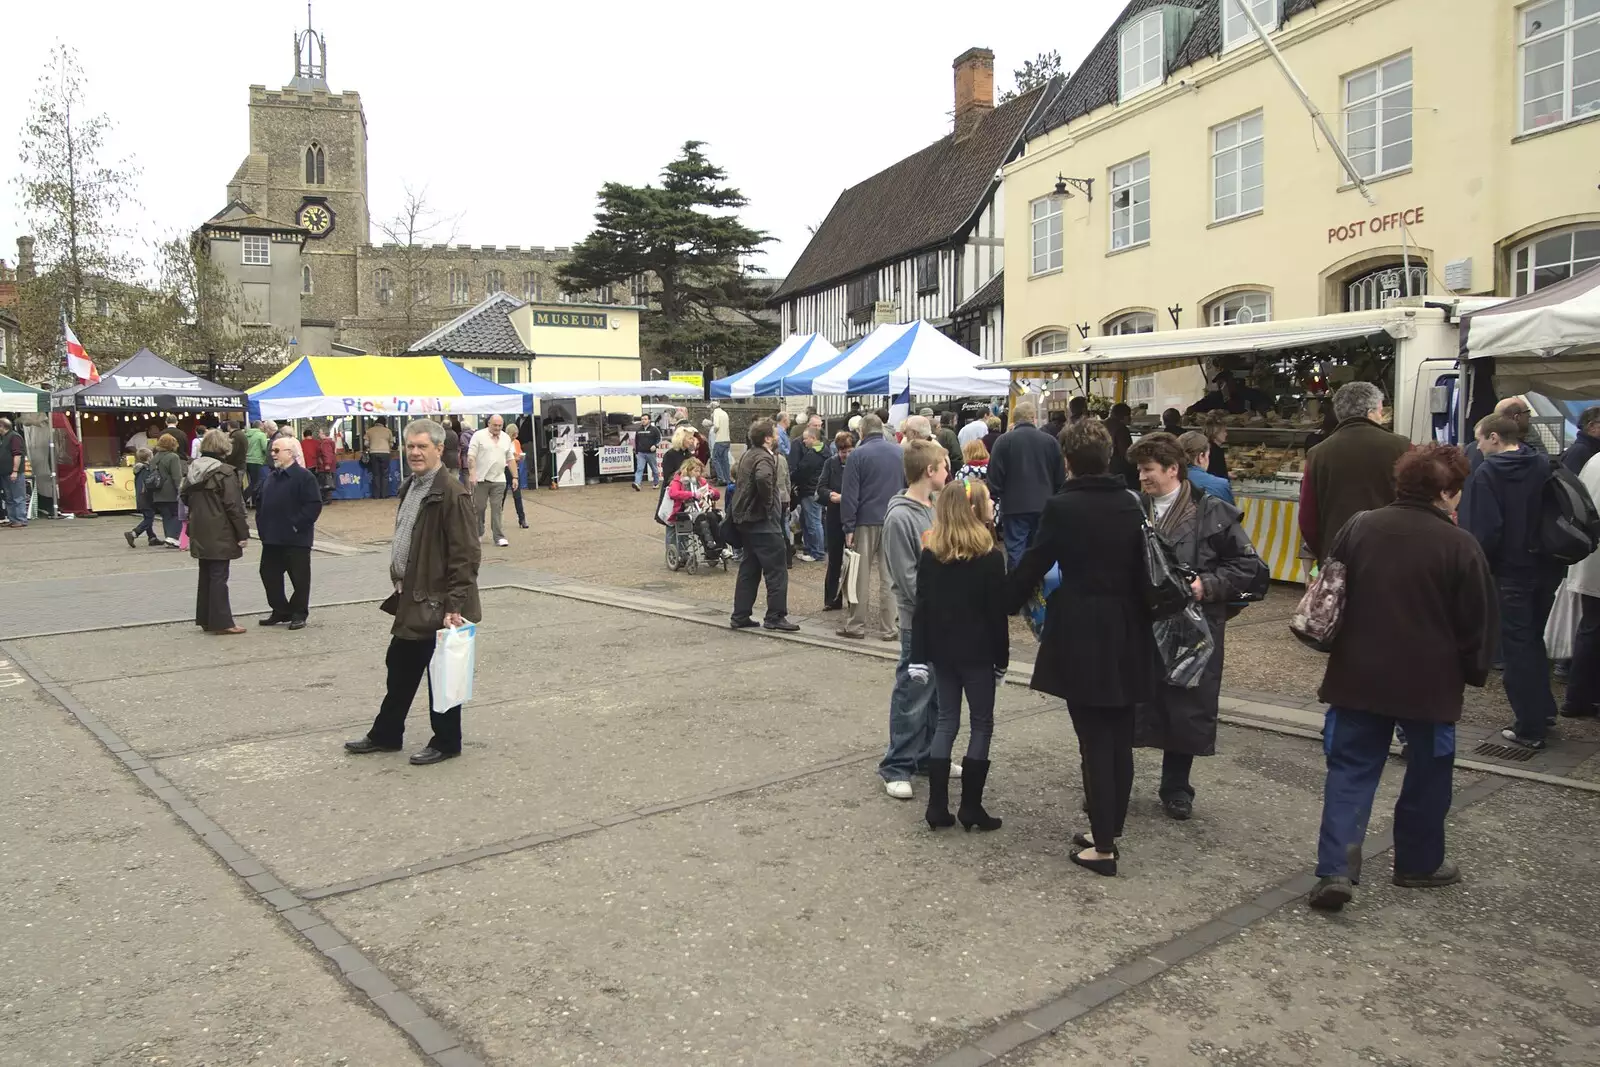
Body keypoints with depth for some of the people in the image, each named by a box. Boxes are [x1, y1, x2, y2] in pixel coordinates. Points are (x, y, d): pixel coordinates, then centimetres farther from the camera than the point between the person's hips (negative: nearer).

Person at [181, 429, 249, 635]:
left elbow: (185, 498, 15)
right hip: (220, 534, -7)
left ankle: (205, 619, 21)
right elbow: (234, 506, -16)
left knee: (206, 575, 16)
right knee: (219, 576, -3)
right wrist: (243, 533, -12)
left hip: (199, 533, 7)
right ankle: (221, 622, -1)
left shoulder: (192, 469, 8)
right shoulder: (224, 472, -15)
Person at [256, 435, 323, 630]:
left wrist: (296, 524, -17)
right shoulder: (270, 477, 13)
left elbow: (314, 505, -17)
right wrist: (262, 527, 8)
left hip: (296, 539, -7)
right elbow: (261, 504, 19)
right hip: (272, 539, 8)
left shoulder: (304, 477, -11)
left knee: (299, 578, 1)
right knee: (269, 575, 12)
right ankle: (280, 610, 26)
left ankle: (299, 614, 13)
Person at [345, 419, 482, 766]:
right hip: (412, 598, 9)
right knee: (399, 667, 19)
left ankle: (446, 743, 20)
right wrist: (400, 582, 17)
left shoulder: (452, 493, -19)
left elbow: (466, 556, -20)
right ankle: (385, 734, 35)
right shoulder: (410, 487, 10)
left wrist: (455, 606, -22)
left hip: (438, 602, -9)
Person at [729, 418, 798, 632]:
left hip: (745, 518, 10)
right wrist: (768, 501, -24)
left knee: (749, 569, 15)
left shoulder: (747, 455, 13)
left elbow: (737, 476, 30)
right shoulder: (764, 458, -17)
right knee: (776, 570, -3)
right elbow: (763, 478, -39)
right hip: (763, 521, -10)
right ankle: (776, 616, 0)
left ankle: (740, 616, 17)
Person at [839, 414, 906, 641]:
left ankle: (856, 625, 9)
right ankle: (889, 627, 7)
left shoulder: (858, 455, -7)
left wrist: (848, 527, -7)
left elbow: (849, 495, -9)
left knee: (861, 576, 5)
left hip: (866, 521, -3)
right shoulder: (900, 452, 5)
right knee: (889, 576, 6)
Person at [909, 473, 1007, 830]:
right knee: (981, 724, 8)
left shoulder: (929, 556, 1)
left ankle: (937, 807, 11)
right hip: (977, 653, -4)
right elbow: (997, 614, -10)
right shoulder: (990, 558, -12)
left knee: (946, 721, 12)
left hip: (941, 651, 5)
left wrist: (919, 656, 4)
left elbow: (921, 609, 1)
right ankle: (971, 807, 9)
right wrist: (1002, 660, -1)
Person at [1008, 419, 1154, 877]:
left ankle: (1102, 846, 6)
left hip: (1081, 637, -5)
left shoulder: (1062, 507, -11)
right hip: (1127, 636, 5)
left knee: (1095, 741, 1)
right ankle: (1110, 829, 25)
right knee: (1120, 739, 13)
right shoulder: (1131, 504, 4)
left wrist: (1002, 604, 7)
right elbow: (1143, 567, 8)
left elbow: (1031, 567, -7)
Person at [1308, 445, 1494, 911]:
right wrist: (1473, 671, 11)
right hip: (1430, 682, -3)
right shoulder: (1460, 546, -12)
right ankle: (1419, 863, 31)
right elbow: (1477, 622, -5)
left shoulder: (1358, 527, -1)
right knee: (1429, 771, 17)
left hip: (1358, 676, 3)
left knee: (1350, 769, 6)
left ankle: (1335, 869, -5)